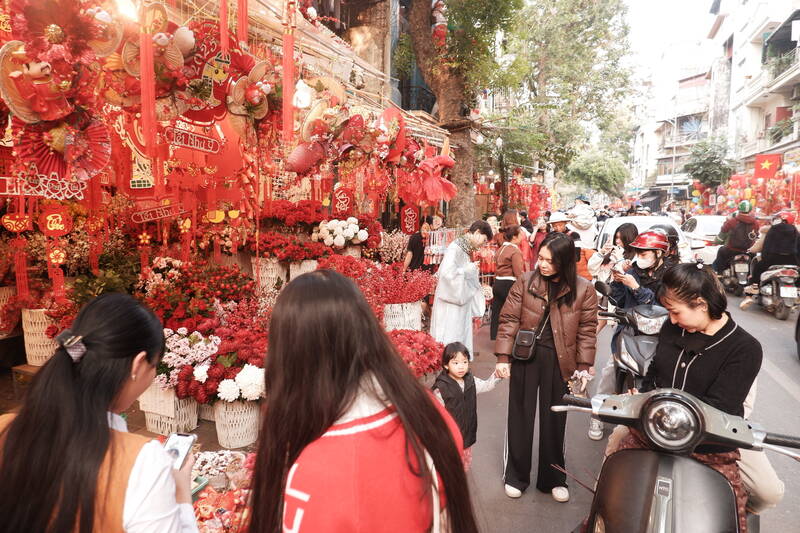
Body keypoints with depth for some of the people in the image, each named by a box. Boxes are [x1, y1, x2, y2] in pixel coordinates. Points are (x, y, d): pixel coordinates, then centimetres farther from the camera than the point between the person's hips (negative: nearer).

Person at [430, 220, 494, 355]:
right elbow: (447, 272, -30)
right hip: (451, 304, -9)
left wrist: (480, 290, 12)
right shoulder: (455, 248, -17)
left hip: (462, 302, 9)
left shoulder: (466, 249, 10)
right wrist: (468, 269, -19)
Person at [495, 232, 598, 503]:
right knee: (520, 417, 12)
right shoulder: (525, 282, -7)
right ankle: (515, 476, 29)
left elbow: (586, 331, 0)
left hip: (559, 361, 0)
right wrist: (503, 357, -7)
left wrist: (583, 366, -2)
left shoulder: (583, 290, -6)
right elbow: (509, 320, -5)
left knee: (554, 420, 14)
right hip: (525, 357, 0)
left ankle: (553, 478, 33)